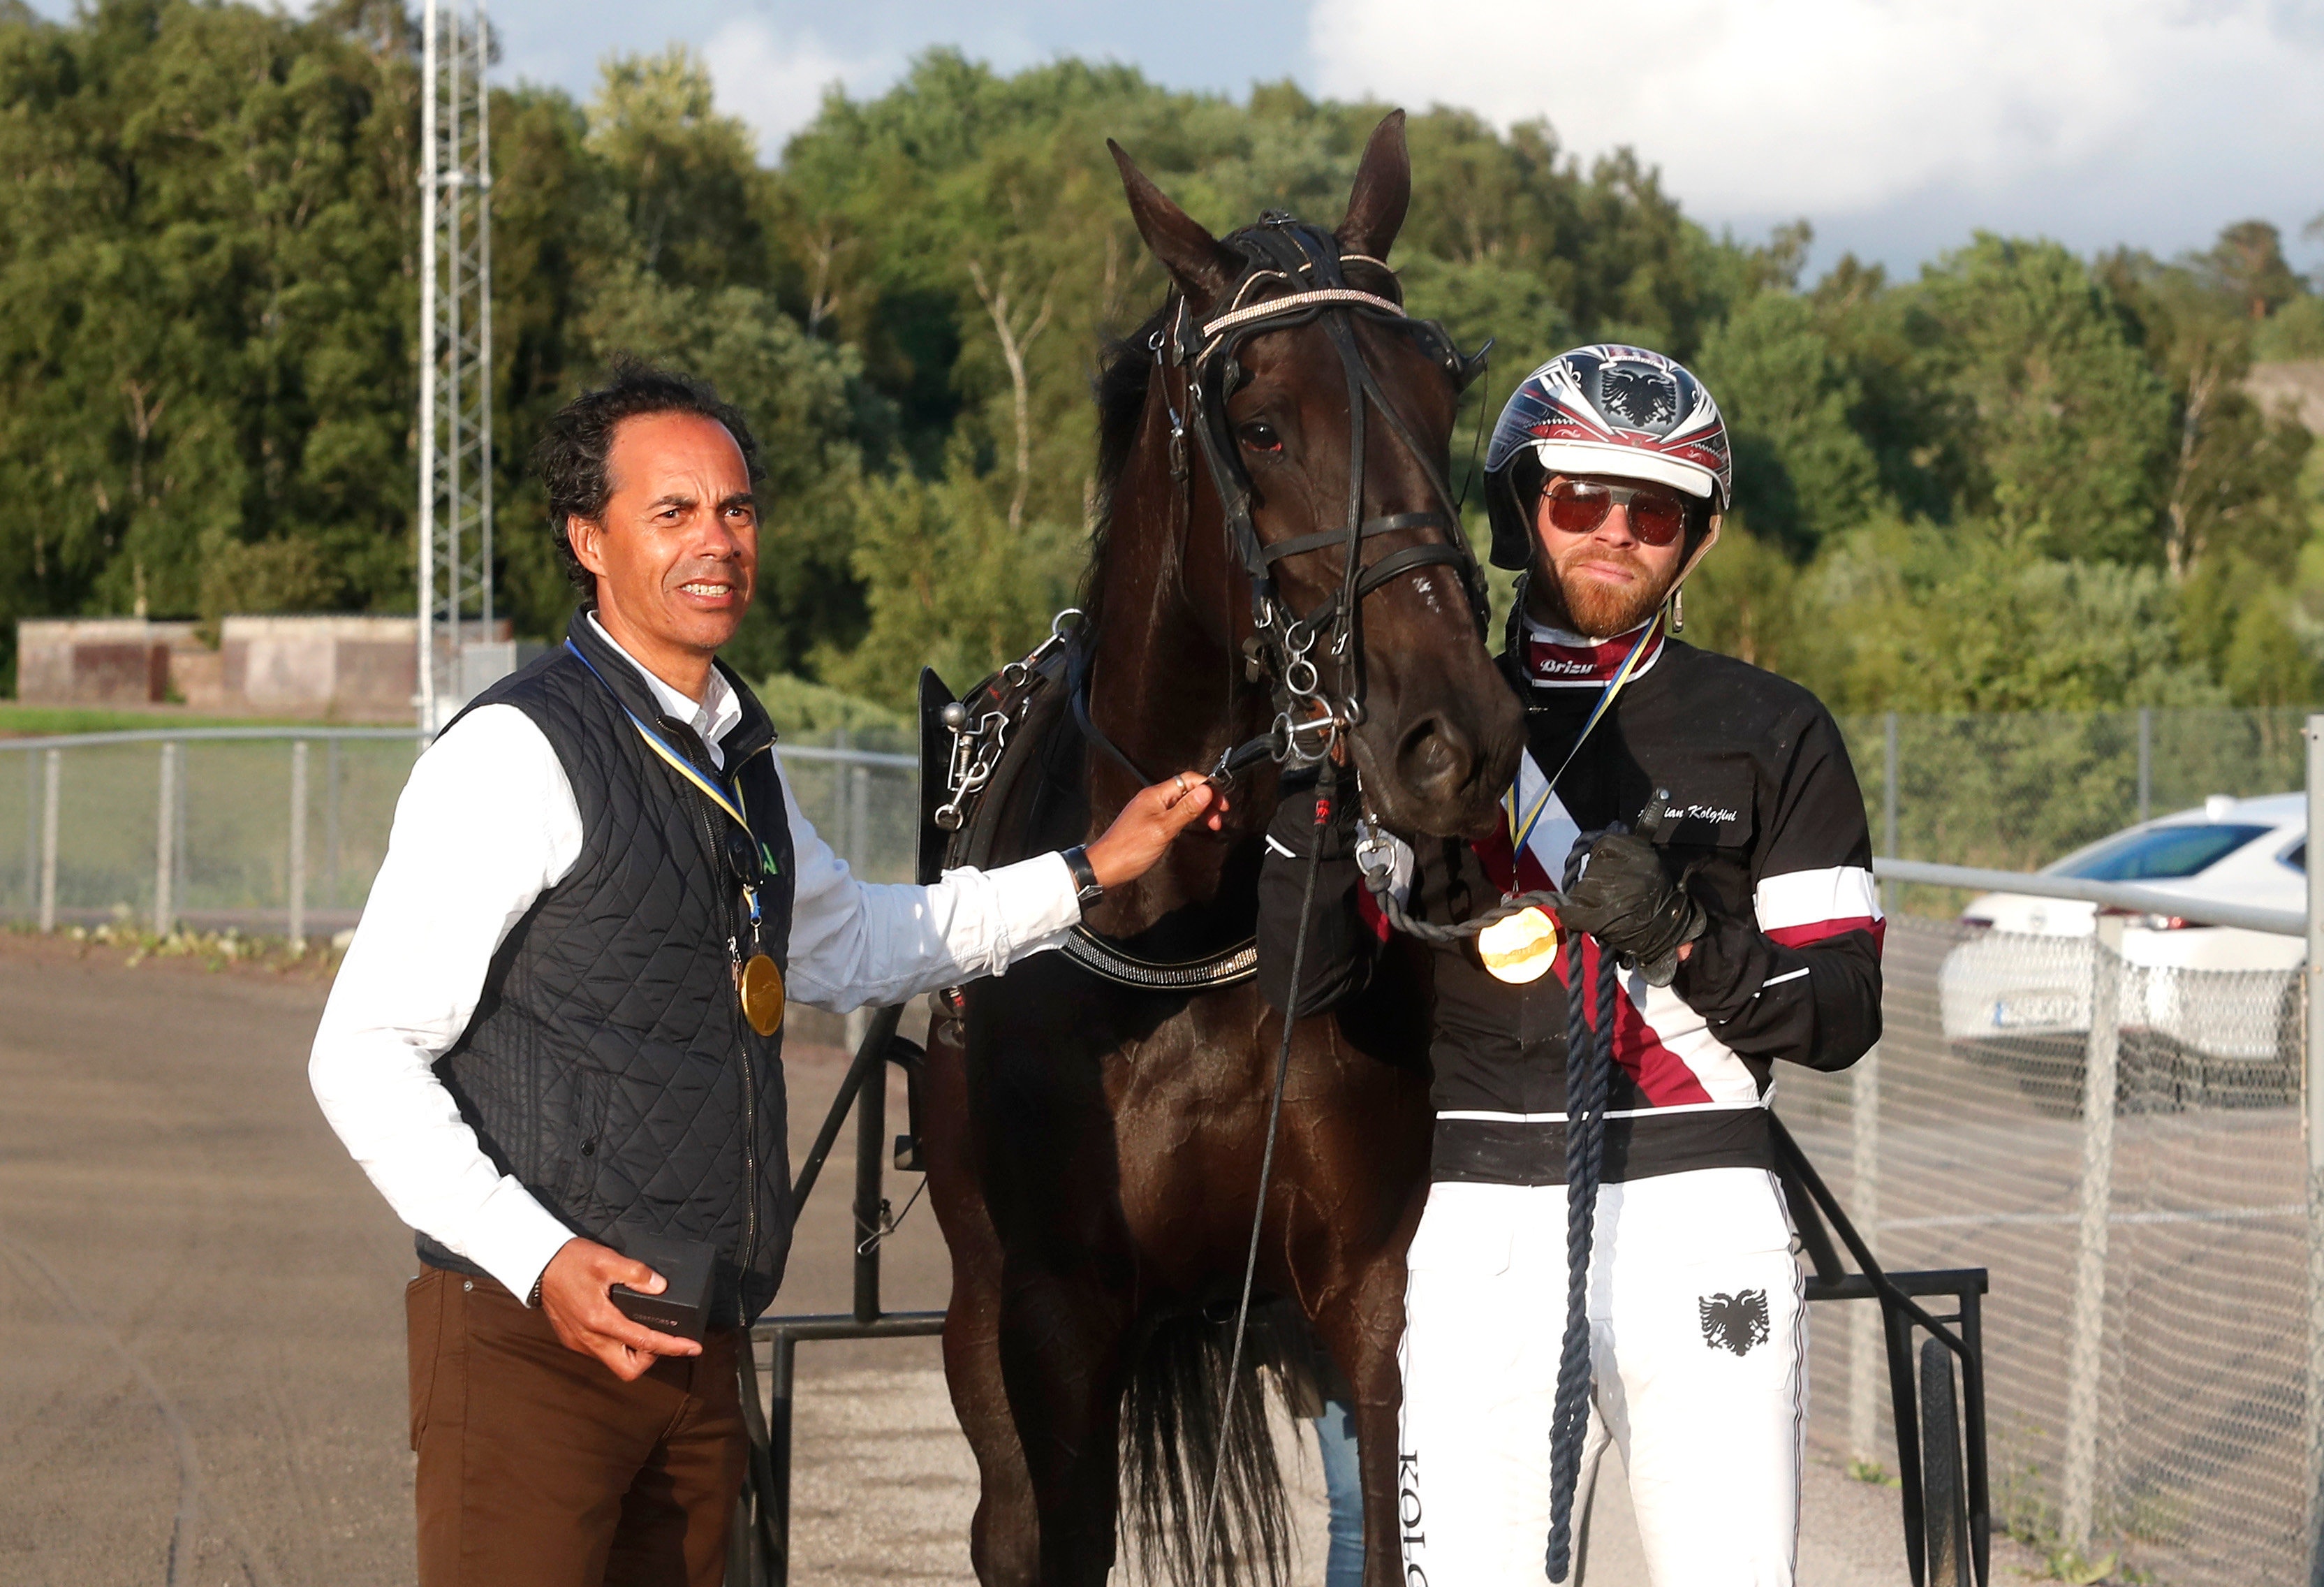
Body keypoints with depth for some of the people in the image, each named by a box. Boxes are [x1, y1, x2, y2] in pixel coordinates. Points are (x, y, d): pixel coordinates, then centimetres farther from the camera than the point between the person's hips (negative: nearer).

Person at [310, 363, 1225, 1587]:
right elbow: (362, 1059, -13)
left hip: (698, 1349, 8)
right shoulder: (518, 752, -11)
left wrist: (1093, 872, 30)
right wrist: (542, 1261, -23)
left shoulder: (735, 757, 16)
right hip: (533, 1337, -8)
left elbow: (849, 945, 36)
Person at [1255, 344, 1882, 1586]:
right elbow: (1304, 985, -1)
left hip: (1700, 1215, -1)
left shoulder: (1771, 733, 7)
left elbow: (1842, 1013, 1)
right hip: (1480, 1231, 1)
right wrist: (1315, 774, -14)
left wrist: (1680, 934, -16)